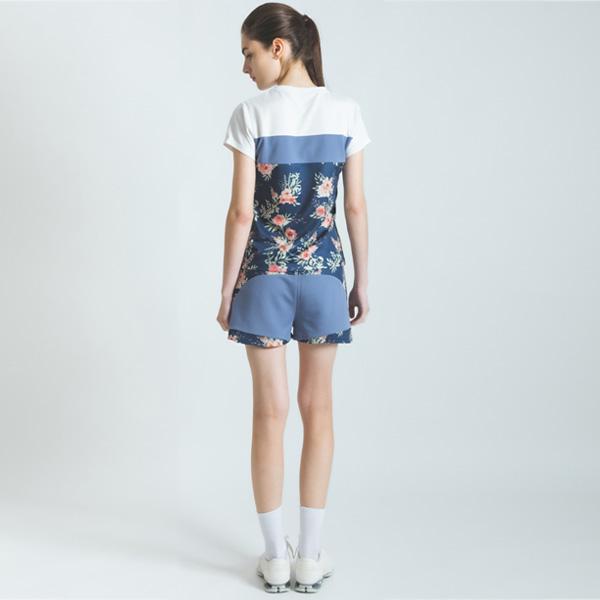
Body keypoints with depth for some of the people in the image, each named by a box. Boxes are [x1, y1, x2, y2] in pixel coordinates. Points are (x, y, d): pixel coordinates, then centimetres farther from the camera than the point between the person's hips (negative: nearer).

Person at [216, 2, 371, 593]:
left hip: (264, 272, -2)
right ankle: (309, 556, 17)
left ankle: (275, 556, 16)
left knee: (270, 411, 7)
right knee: (317, 407, 11)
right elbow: (356, 205, 2)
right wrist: (362, 280, 10)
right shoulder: (345, 111, 1)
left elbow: (241, 212, -10)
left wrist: (226, 288, -1)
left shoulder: (251, 113, -8)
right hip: (324, 271, 2)